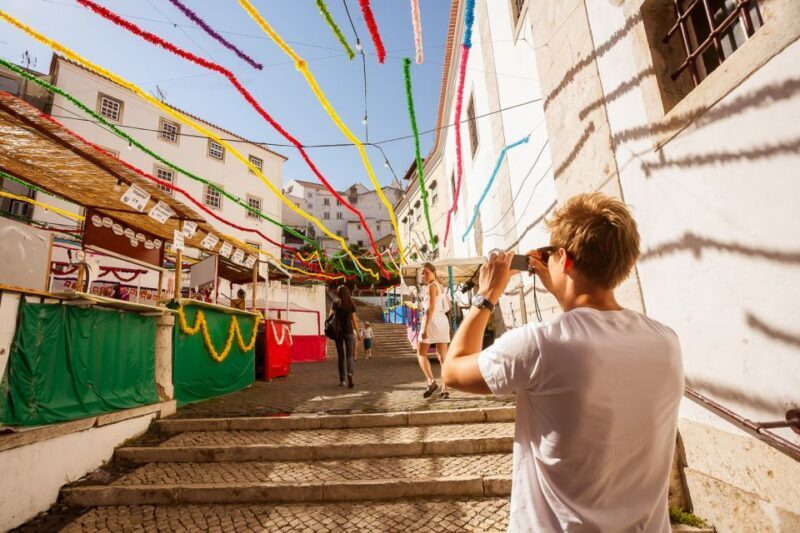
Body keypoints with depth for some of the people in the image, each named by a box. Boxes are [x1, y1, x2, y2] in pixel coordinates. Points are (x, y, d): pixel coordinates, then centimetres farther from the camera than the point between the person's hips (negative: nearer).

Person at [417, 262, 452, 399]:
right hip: (443, 320, 8)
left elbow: (431, 307, -18)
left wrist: (424, 327, -21)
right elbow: (446, 307, 21)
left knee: (421, 354, 4)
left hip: (431, 320, -8)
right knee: (443, 356, 5)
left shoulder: (431, 286, -8)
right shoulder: (441, 287, 18)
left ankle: (431, 381, -11)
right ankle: (445, 389, 5)